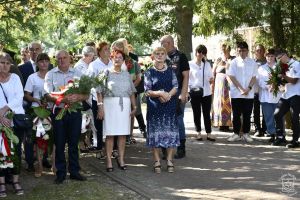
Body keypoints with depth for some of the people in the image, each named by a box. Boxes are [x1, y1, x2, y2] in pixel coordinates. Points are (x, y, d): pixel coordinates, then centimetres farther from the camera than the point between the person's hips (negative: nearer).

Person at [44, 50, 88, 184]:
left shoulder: (78, 74, 8)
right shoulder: (50, 74, 3)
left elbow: (86, 95, 2)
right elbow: (47, 95, -6)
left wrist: (77, 97, -20)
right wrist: (62, 99, -22)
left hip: (75, 112, 1)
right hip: (58, 112, -1)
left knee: (74, 143, 8)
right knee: (59, 144, 3)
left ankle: (74, 171, 18)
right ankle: (60, 173, 12)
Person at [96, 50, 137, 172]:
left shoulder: (126, 74, 15)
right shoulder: (106, 73, 3)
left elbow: (131, 92, 16)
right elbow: (99, 91, -3)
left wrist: (134, 107, 10)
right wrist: (100, 107, -12)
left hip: (124, 106, 4)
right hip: (110, 104, -4)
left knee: (123, 133, 4)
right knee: (110, 134, -5)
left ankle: (121, 159, 13)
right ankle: (109, 161, -1)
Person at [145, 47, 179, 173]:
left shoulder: (170, 71, 9)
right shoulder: (149, 72, 3)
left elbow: (175, 87, 2)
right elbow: (147, 91, -3)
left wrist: (168, 95, -16)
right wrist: (160, 93, -18)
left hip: (170, 105, 2)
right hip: (154, 106, -2)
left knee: (170, 131, -1)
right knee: (156, 132, -2)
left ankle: (169, 160, 6)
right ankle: (157, 161, 4)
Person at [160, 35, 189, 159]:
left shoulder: (180, 56, -2)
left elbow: (186, 76, -6)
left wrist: (183, 93, -15)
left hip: (178, 94, -5)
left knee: (178, 120, -3)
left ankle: (181, 149, 5)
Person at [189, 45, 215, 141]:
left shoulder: (207, 64, 11)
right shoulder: (190, 64, 0)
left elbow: (210, 77, 14)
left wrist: (211, 80, -9)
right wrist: (190, 86, -14)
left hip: (206, 92, 2)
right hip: (194, 93, -2)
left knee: (207, 114, 3)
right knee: (197, 114, 4)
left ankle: (209, 134, 5)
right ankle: (198, 133, 15)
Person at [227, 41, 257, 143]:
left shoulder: (252, 62, 5)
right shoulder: (234, 62, 1)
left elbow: (254, 77, 3)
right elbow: (231, 76, -4)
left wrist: (248, 88, -12)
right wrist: (241, 89, -12)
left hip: (249, 94, 1)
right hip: (236, 93, -1)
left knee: (247, 114, 5)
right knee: (236, 114, 3)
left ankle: (246, 134, 14)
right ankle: (236, 133, 12)